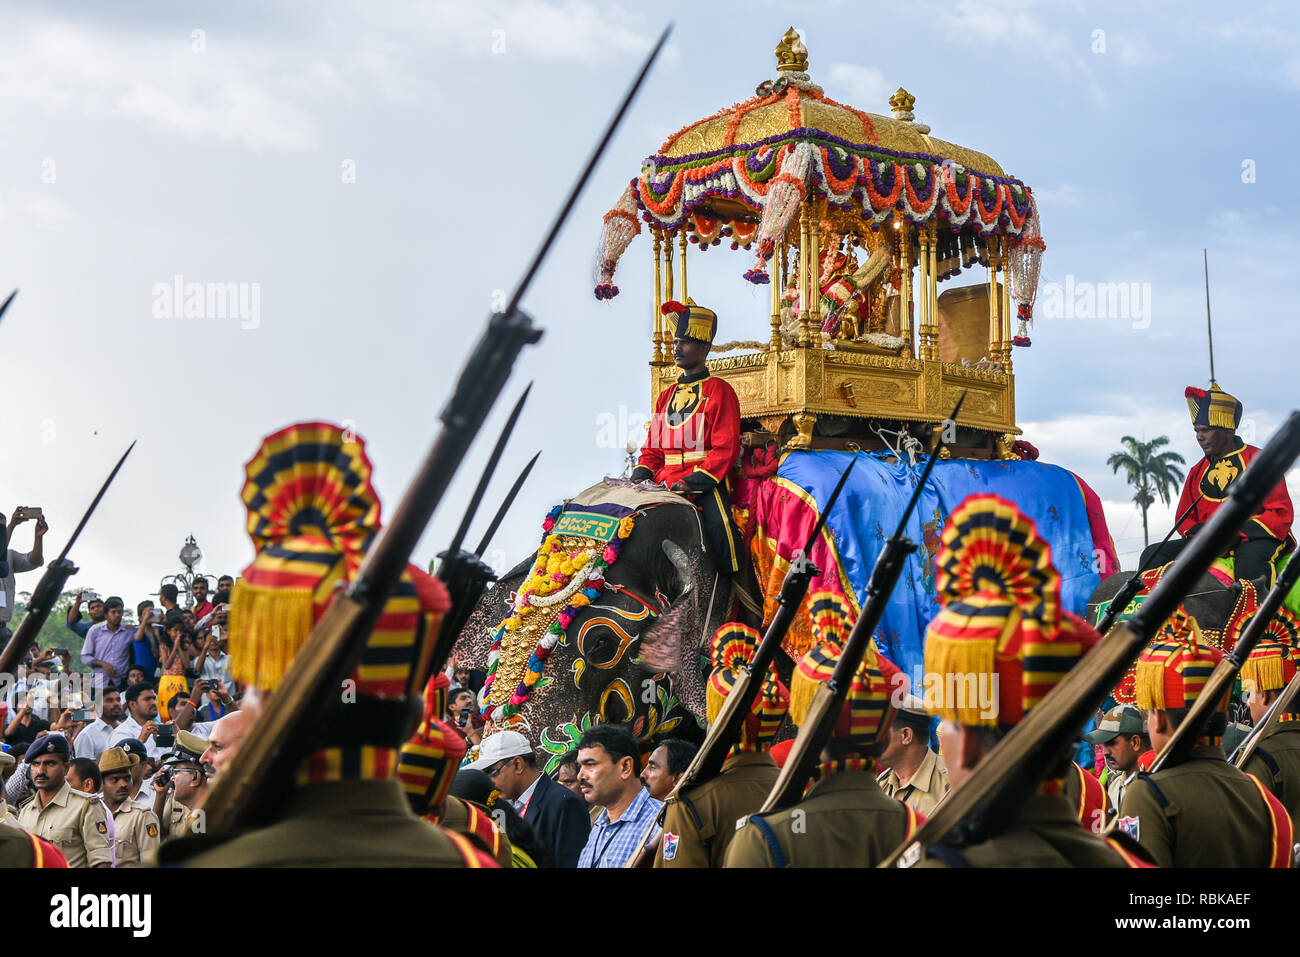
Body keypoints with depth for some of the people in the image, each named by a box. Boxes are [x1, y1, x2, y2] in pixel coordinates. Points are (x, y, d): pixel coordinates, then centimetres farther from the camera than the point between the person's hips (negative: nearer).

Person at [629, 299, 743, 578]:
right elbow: (653, 448, 22)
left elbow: (726, 448, -8)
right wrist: (641, 476, 0)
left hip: (705, 483, -6)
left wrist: (695, 482, -19)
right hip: (665, 484, 6)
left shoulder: (719, 390, 1)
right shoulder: (666, 396, 22)